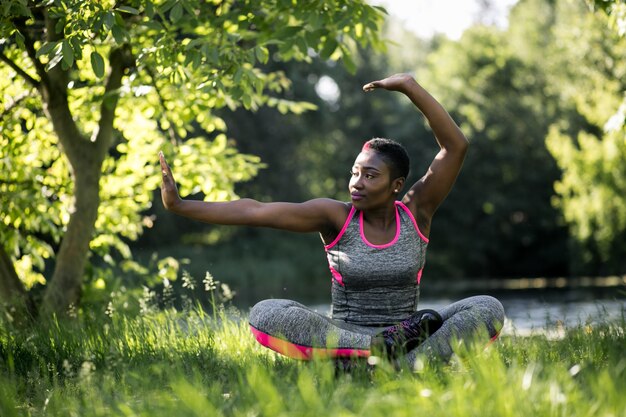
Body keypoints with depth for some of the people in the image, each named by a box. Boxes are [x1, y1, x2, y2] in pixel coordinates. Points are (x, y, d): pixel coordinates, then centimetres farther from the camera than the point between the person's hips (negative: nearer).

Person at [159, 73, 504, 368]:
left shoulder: (416, 212, -2)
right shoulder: (336, 216, -4)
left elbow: (455, 146, -12)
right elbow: (255, 212, -11)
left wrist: (409, 86, -19)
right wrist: (180, 206, -18)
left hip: (405, 332, 1)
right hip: (343, 335, 0)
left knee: (489, 308, -24)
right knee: (264, 315, -27)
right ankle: (385, 348, -30)